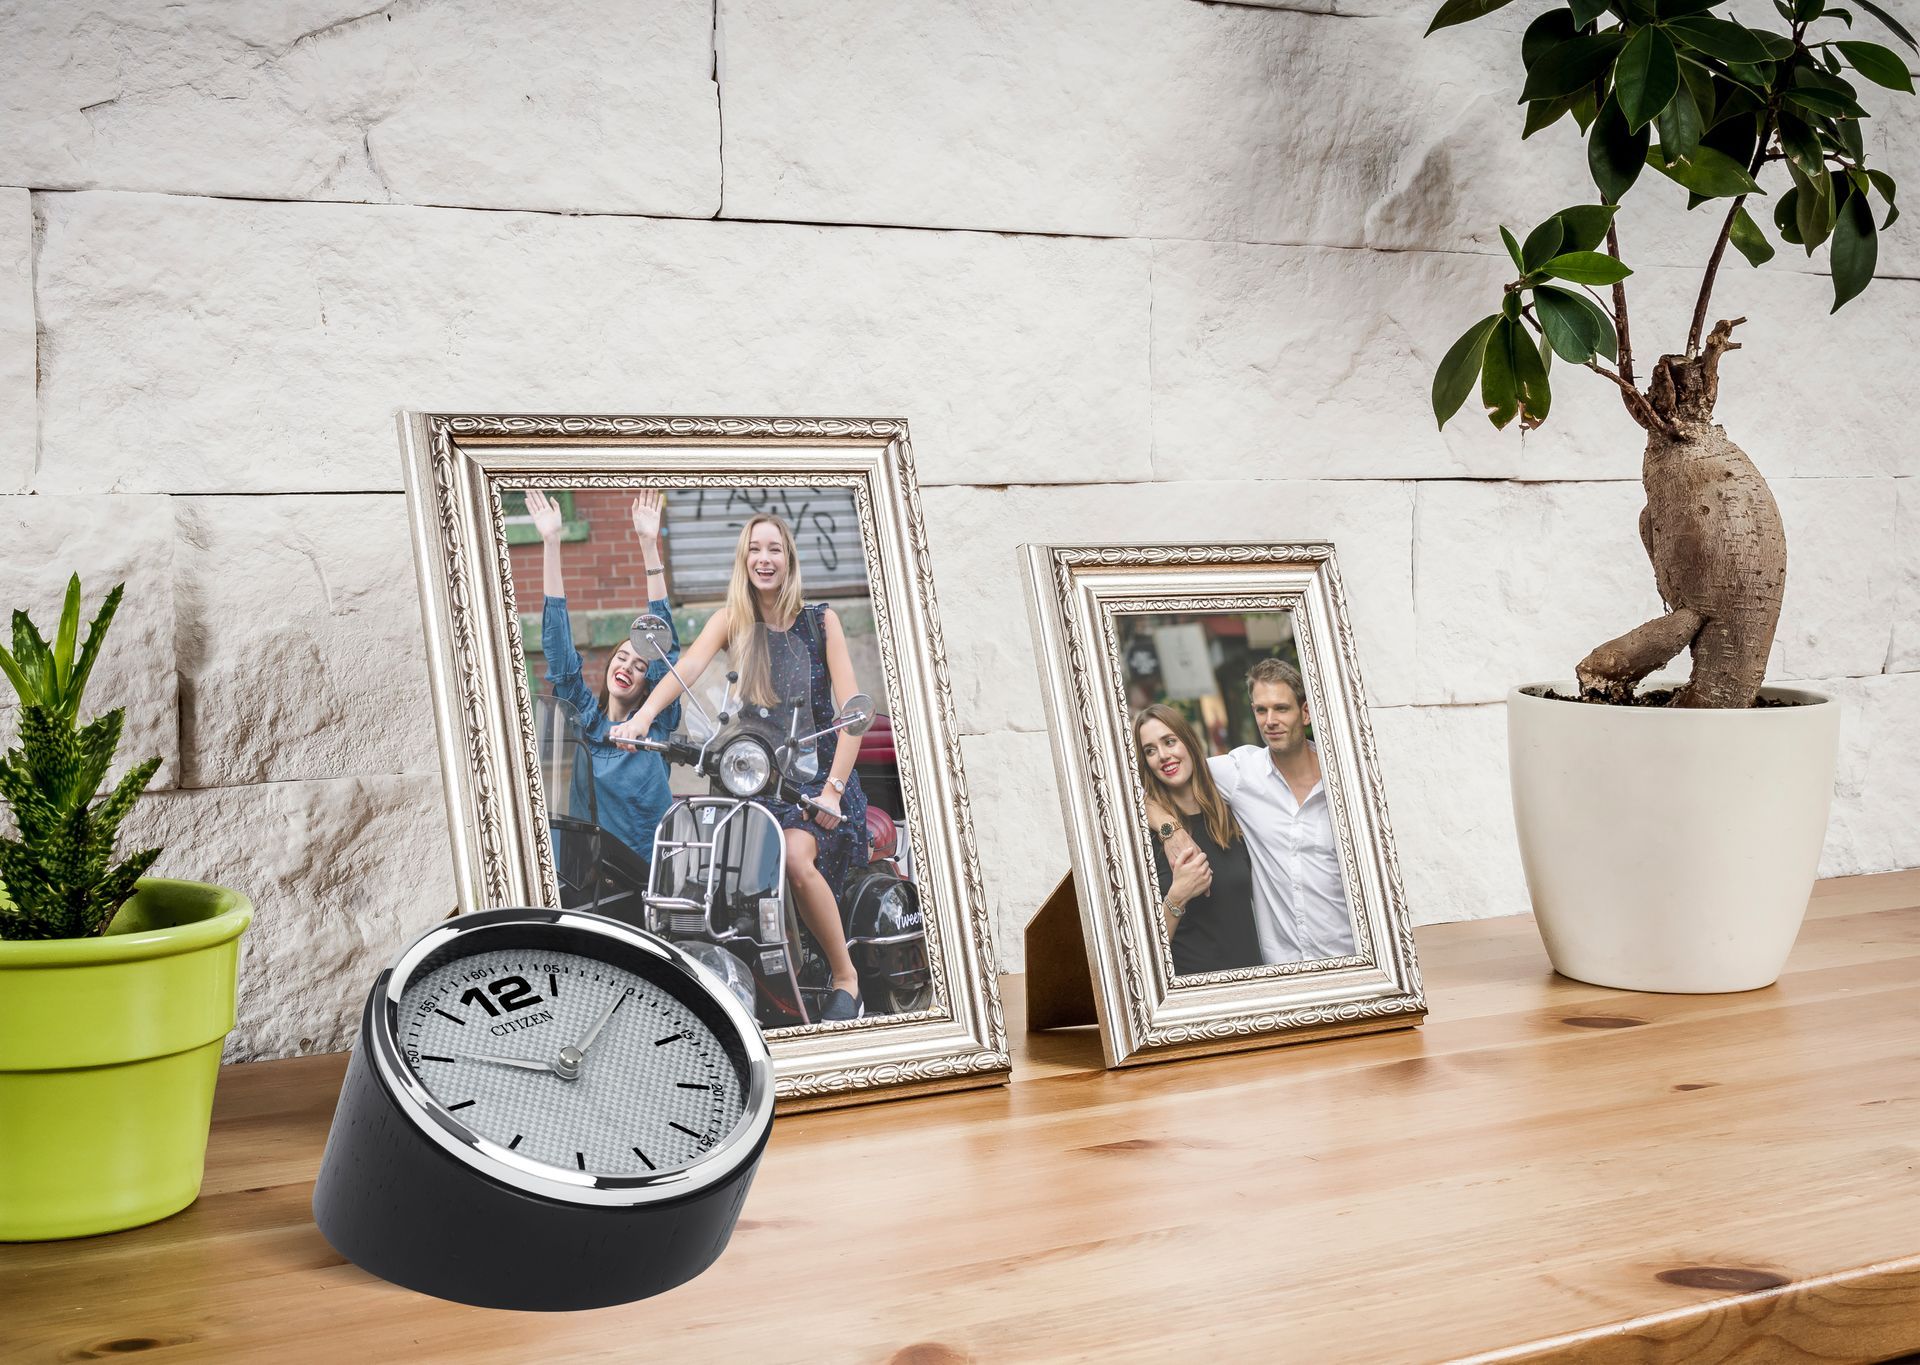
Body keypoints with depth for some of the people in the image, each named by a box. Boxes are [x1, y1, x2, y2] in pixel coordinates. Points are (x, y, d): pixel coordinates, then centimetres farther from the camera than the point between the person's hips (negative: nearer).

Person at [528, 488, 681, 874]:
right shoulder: (582, 716, 12)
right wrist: (551, 543, 1)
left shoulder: (657, 720, 7)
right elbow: (557, 644, 7)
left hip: (653, 867, -1)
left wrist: (649, 545, -4)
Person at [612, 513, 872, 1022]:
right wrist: (640, 717, -35)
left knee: (796, 858, -30)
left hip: (816, 770, -3)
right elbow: (689, 666, -16)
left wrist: (833, 788, -19)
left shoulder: (820, 620, 1)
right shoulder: (731, 620, 5)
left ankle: (846, 977, -13)